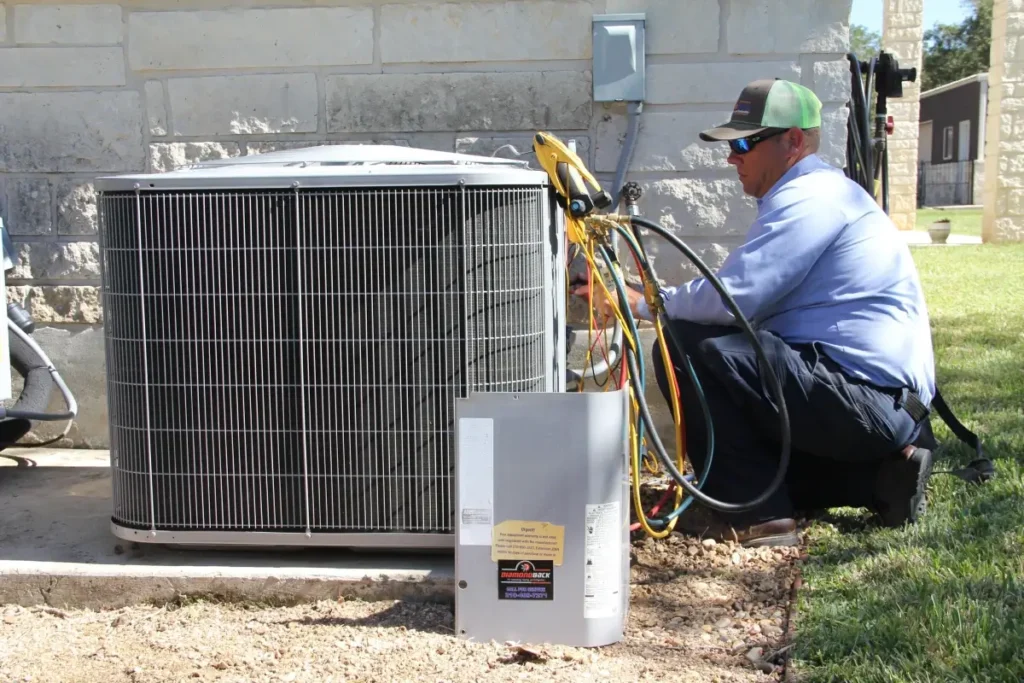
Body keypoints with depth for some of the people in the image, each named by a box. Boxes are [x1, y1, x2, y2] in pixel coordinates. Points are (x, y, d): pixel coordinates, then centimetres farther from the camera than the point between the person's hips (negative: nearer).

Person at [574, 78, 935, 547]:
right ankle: (880, 475, 14)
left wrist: (639, 302, -9)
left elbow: (731, 297, -23)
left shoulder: (809, 197, -13)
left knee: (684, 349, -18)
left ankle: (754, 515, -10)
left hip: (865, 399, -11)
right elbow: (748, 301, 17)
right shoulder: (816, 194, 20)